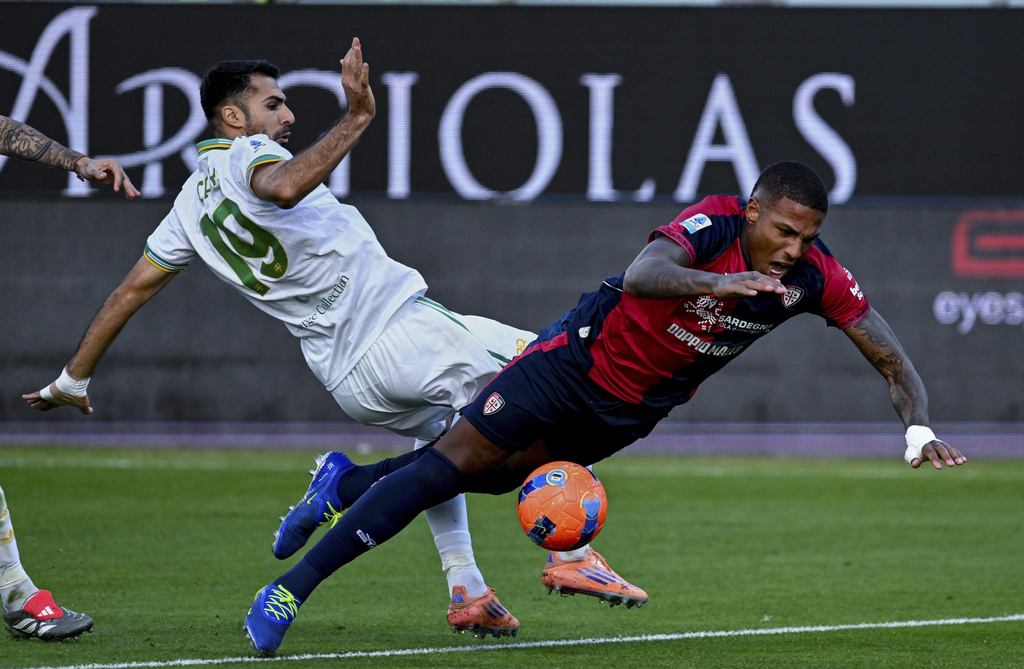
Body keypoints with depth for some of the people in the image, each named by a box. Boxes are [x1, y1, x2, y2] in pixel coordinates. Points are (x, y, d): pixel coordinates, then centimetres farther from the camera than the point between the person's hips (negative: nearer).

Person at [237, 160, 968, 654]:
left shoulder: (816, 277, -16)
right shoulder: (713, 224, -30)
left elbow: (892, 358, -8)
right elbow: (641, 275, -49)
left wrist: (920, 428, -24)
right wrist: (717, 281, -66)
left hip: (635, 409, 6)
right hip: (587, 354, -6)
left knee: (500, 474, 16)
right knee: (458, 459, -13)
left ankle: (347, 483, 41)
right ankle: (292, 588, -8)